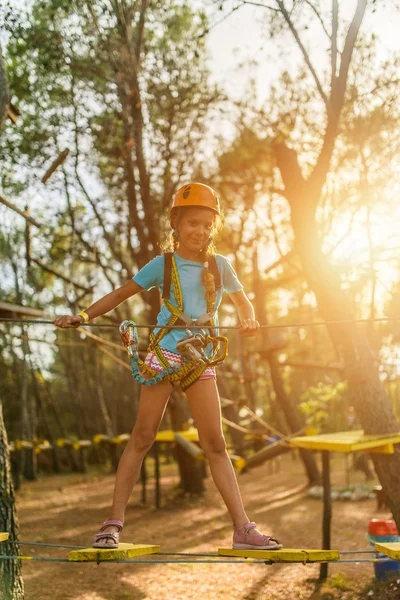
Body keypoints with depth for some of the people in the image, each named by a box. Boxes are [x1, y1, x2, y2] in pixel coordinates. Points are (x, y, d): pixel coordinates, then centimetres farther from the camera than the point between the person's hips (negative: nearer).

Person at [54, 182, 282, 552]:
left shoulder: (219, 265, 9)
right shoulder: (164, 264, 3)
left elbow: (242, 300, 21)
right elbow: (122, 294, 8)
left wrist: (249, 321, -1)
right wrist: (84, 316, -3)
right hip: (164, 353, -2)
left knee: (215, 444, 2)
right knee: (143, 436, -2)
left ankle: (243, 528, 2)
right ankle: (114, 522, 3)